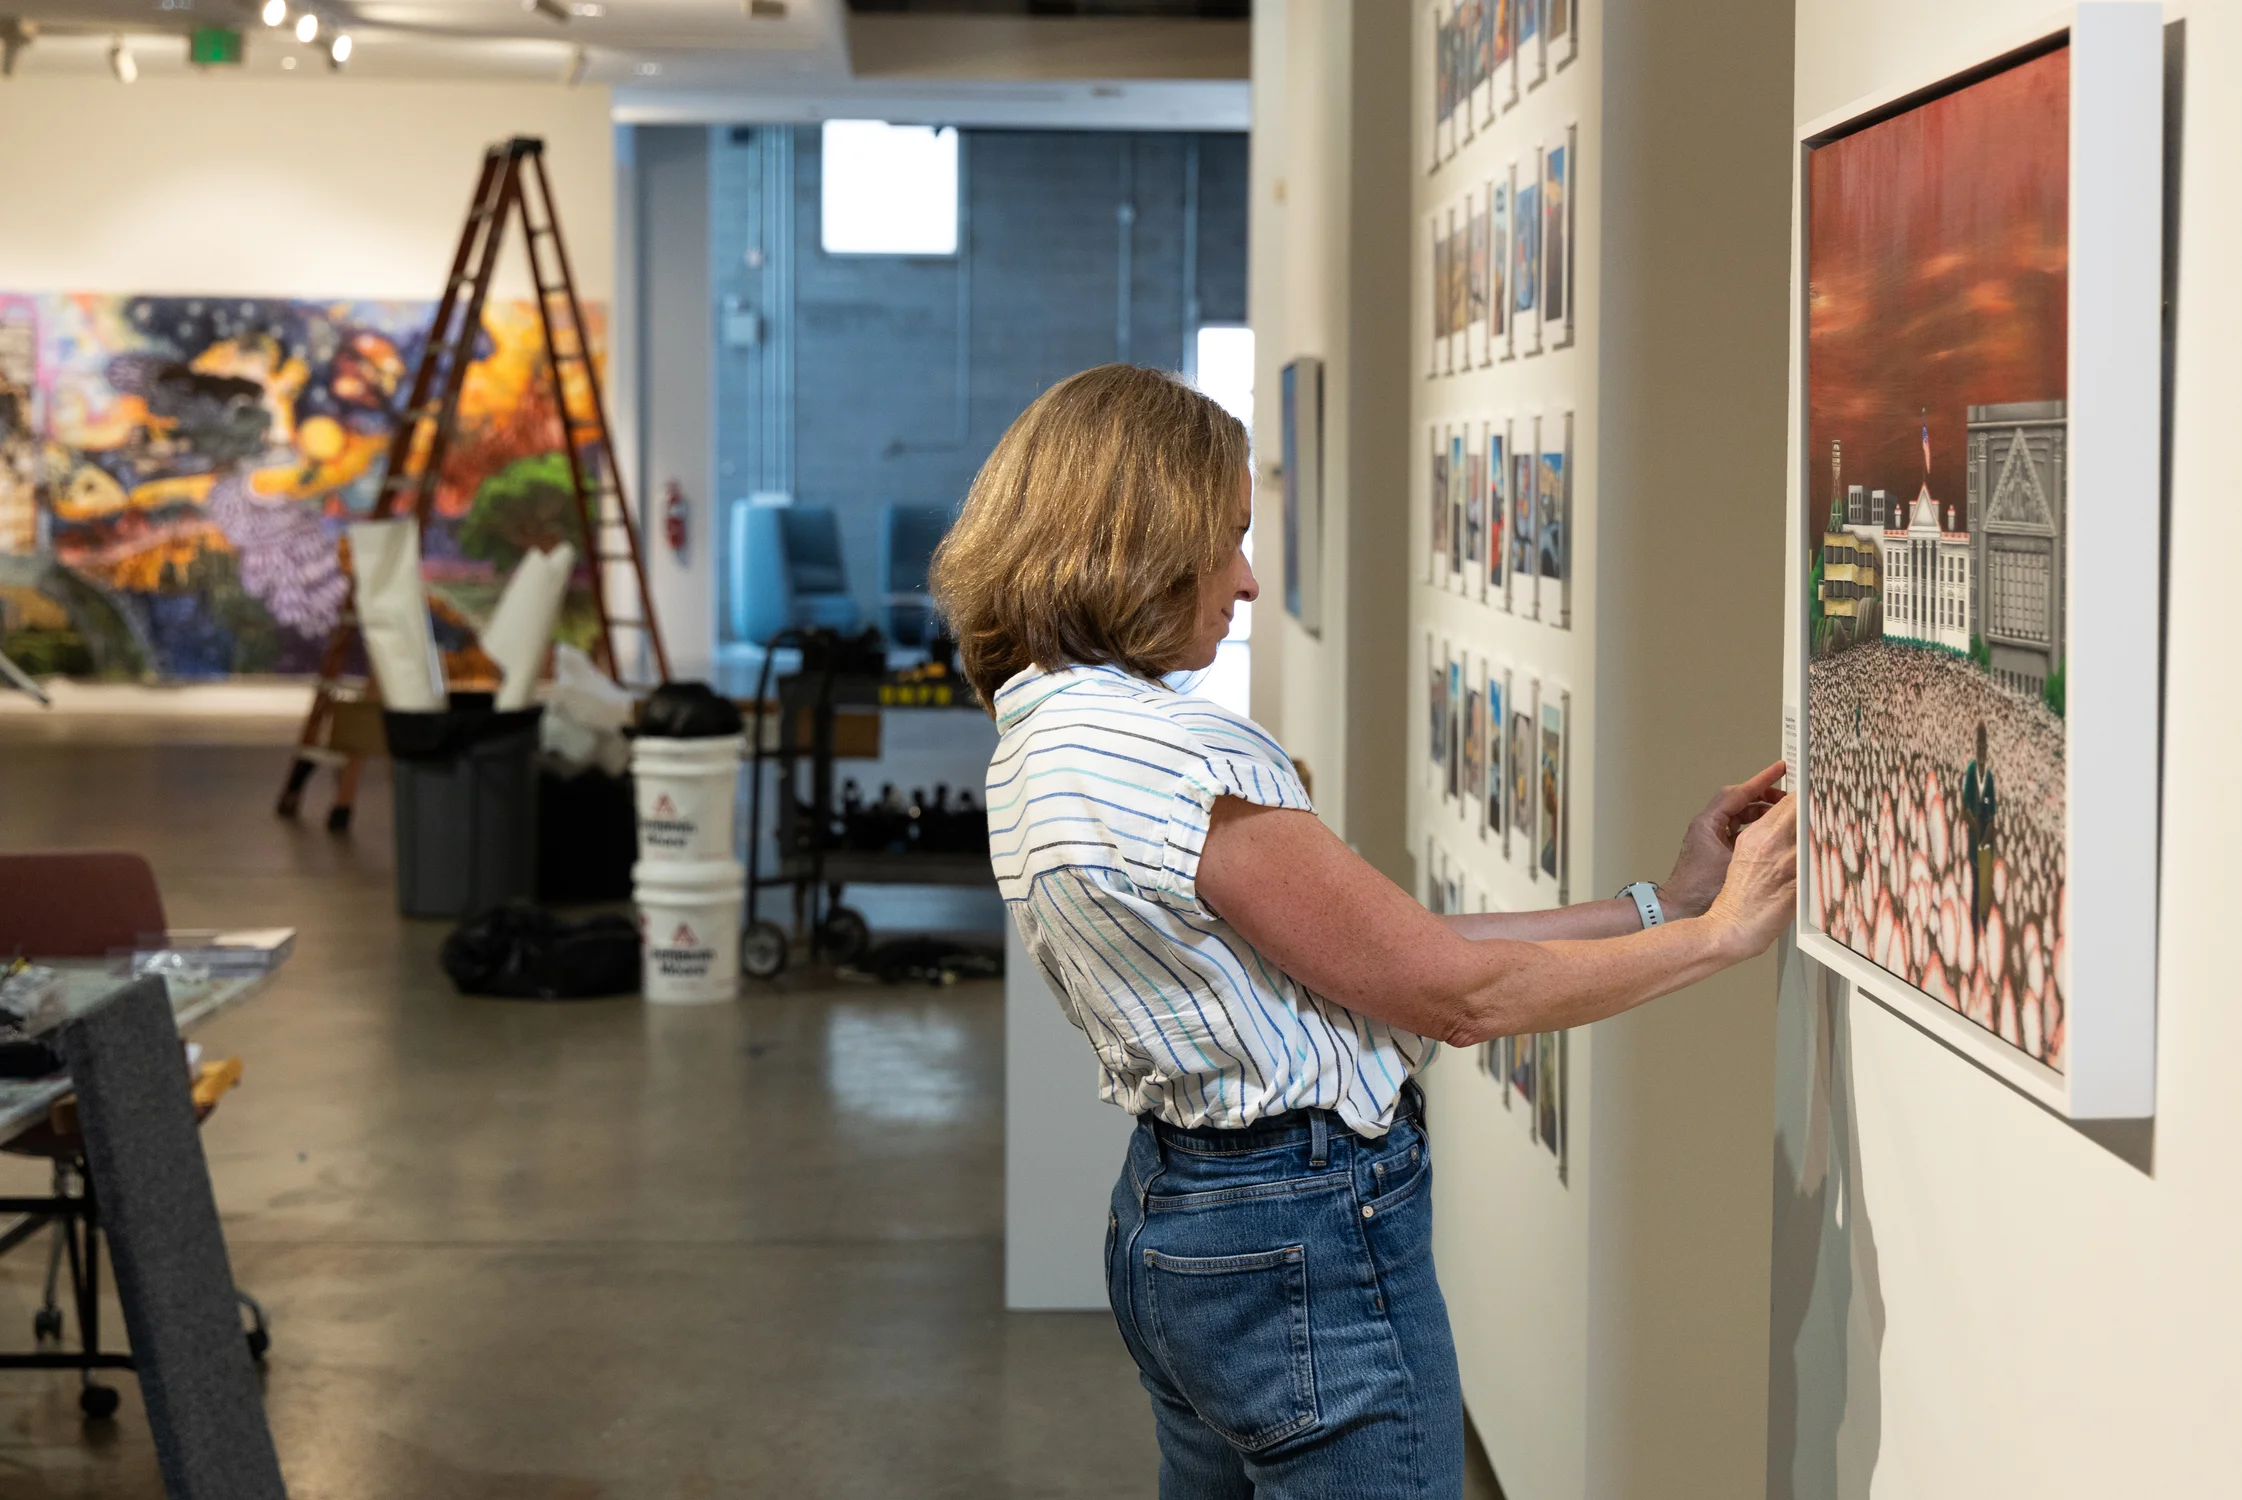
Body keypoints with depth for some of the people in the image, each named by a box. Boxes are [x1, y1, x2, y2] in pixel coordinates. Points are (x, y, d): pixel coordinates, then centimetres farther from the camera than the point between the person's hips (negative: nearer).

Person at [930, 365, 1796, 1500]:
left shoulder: (1041, 745, 8)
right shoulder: (1178, 759, -23)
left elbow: (1389, 942, 7)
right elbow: (1456, 992, -16)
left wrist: (1660, 900, 5)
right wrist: (1719, 933, -5)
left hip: (1168, 1215, 10)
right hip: (1308, 1236, -10)